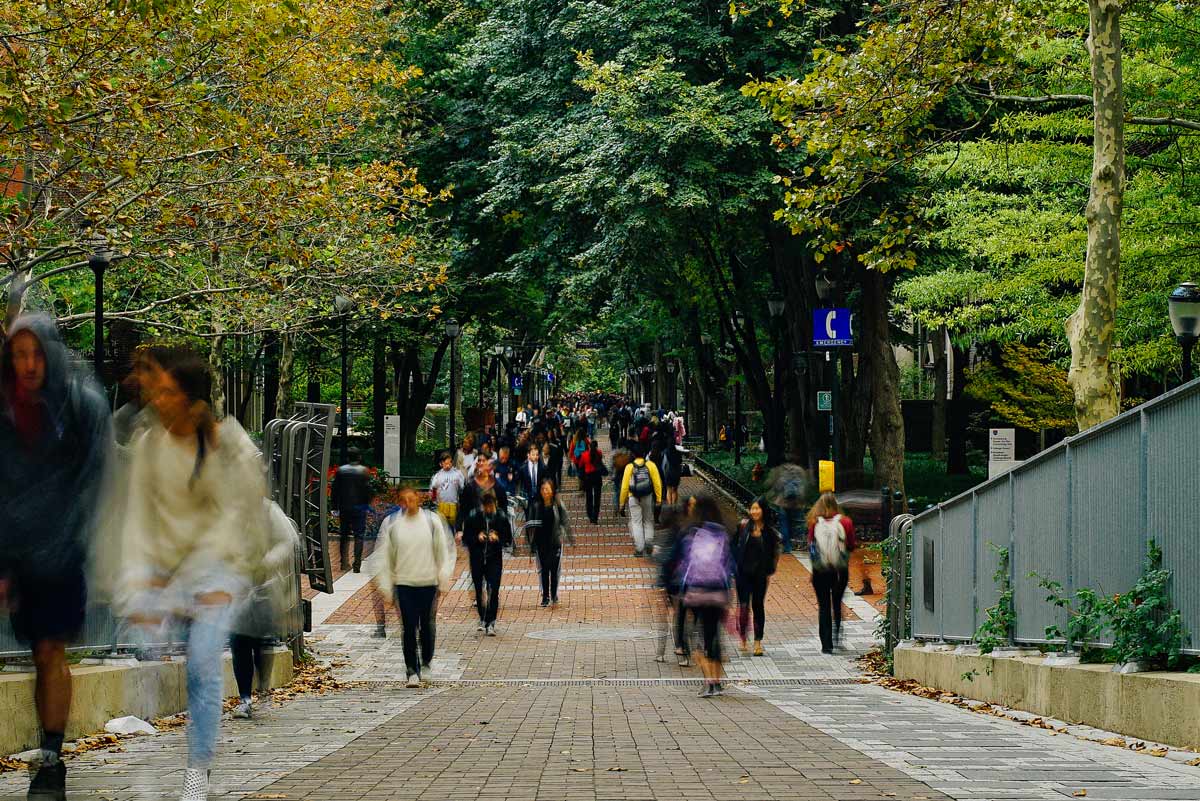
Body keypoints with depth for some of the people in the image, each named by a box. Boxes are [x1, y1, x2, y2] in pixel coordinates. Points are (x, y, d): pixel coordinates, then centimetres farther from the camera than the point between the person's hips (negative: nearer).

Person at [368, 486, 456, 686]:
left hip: (429, 581, 1)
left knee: (427, 624, 10)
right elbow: (383, 554, 3)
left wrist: (445, 575, -1)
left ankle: (427, 660, 33)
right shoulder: (391, 523, -1)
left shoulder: (432, 521, 0)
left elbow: (444, 549, 6)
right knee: (409, 628, -5)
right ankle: (412, 671, -2)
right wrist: (385, 583, 0)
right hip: (403, 583, -1)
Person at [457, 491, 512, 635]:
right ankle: (483, 619, 26)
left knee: (494, 591, -10)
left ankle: (490, 623, -8)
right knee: (479, 590, 8)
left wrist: (498, 538, -17)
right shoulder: (473, 516, -4)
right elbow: (465, 538, 2)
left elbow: (508, 540, 3)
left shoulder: (502, 518, -3)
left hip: (495, 559, -1)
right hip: (477, 558, 1)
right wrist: (477, 538, -17)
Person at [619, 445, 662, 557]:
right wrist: (659, 499, 1)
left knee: (636, 523, 4)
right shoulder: (651, 465, -4)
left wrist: (622, 502, 5)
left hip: (634, 498, -1)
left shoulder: (629, 467, -6)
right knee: (648, 521, 17)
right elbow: (657, 483, -5)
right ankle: (649, 544, 11)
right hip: (648, 497, 1)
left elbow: (624, 486, -4)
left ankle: (639, 548, 0)